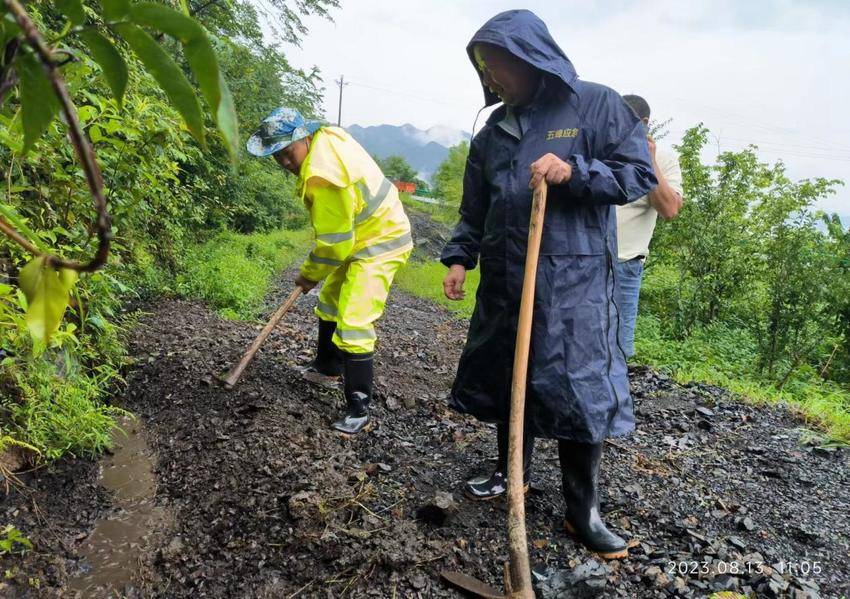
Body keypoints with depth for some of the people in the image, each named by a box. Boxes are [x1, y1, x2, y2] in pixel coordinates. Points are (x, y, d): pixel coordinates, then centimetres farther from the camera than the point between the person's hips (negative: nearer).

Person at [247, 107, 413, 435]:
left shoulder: (322, 176, -31)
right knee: (331, 301, 25)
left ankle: (359, 408, -5)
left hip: (379, 243, -11)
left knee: (353, 323, -15)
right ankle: (328, 363, 46)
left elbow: (334, 244, -24)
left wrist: (309, 274, -7)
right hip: (364, 233, 11)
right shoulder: (326, 135, -2)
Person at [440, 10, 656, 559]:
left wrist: (574, 171, -20)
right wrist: (460, 259, 3)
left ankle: (583, 511, 13)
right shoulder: (491, 134, 13)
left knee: (575, 390, -3)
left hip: (573, 282, -5)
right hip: (504, 282, 5)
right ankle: (510, 472, 35)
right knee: (505, 380, 13)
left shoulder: (596, 105, -2)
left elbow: (640, 174, -6)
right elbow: (474, 212, 17)